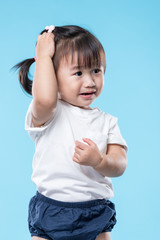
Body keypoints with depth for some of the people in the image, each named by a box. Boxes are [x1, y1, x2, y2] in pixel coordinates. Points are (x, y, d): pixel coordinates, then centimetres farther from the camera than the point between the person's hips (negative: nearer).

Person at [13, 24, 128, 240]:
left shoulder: (107, 121, 4)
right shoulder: (48, 114, -8)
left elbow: (119, 165, -5)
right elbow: (44, 99, -32)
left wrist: (98, 161, -27)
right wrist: (43, 55, -19)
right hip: (49, 214, -2)